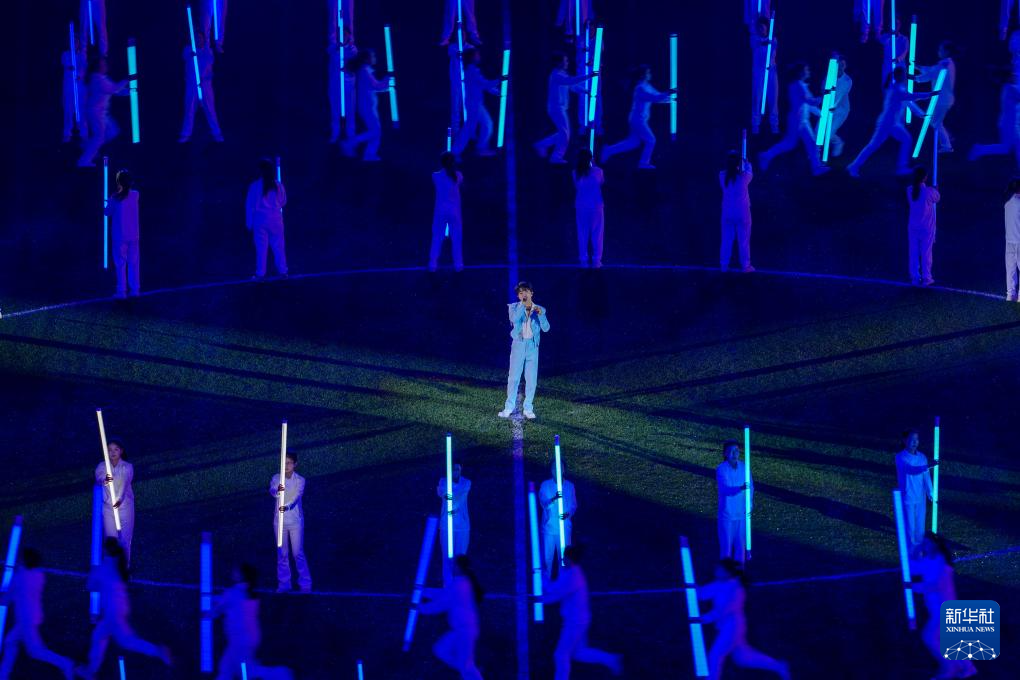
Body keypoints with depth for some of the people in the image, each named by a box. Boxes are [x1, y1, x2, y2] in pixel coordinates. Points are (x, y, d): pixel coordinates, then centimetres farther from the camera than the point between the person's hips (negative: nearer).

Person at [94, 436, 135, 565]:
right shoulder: (102, 466, -4)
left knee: (125, 538, 1)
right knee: (111, 539, 5)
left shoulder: (127, 467, -7)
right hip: (108, 507, 1)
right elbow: (98, 480, -24)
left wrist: (120, 499, -42)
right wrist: (105, 481, -50)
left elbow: (124, 484, -23)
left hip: (124, 506, -1)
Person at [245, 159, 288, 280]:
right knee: (278, 246, 10)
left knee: (261, 247, 3)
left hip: (260, 219, -2)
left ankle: (260, 274, 5)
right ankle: (282, 271, 14)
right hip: (276, 219, 2)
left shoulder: (255, 186, -10)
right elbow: (283, 201, 10)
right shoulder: (278, 185, -4)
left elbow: (250, 205, -4)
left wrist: (249, 223, 4)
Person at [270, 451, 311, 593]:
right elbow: (272, 491, -19)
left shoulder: (300, 480, -5)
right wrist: (277, 490, -44)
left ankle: (305, 583, 10)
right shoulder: (276, 478, 0)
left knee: (298, 553, -1)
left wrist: (287, 507, -40)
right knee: (282, 554, 7)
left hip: (296, 521, -2)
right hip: (279, 521, 2)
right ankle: (284, 583, 16)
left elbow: (296, 496, -21)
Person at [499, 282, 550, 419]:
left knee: (531, 379, 1)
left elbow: (546, 328, -4)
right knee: (513, 377, -2)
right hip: (518, 344, -1)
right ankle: (509, 407, 6)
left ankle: (528, 408, 9)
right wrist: (523, 304, -20)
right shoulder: (514, 307, 3)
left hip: (533, 346, 1)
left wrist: (540, 314, -18)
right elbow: (514, 319, -19)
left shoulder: (539, 310, 7)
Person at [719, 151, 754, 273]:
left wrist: (732, 167, 28)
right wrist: (747, 164, 24)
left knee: (726, 240, 15)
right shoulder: (744, 176, -21)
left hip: (728, 213, 3)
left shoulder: (722, 176, -13)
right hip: (742, 213, -3)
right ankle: (745, 266, 18)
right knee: (744, 240, 10)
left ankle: (724, 265, 23)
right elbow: (750, 175, 4)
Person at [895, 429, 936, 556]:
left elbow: (926, 478, 9)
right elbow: (911, 469, -28)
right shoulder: (901, 457, -11)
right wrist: (928, 466, -43)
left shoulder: (922, 457, 6)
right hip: (907, 499, -5)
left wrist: (931, 495, 6)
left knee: (920, 530, 9)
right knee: (909, 529, -3)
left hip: (920, 500, 5)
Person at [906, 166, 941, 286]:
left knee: (914, 253, 11)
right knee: (926, 253, 7)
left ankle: (915, 278, 16)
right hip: (927, 227, -3)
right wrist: (935, 190, 26)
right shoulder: (929, 191, -19)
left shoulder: (910, 190, -8)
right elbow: (937, 199, 2)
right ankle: (926, 278, 13)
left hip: (913, 227, 3)